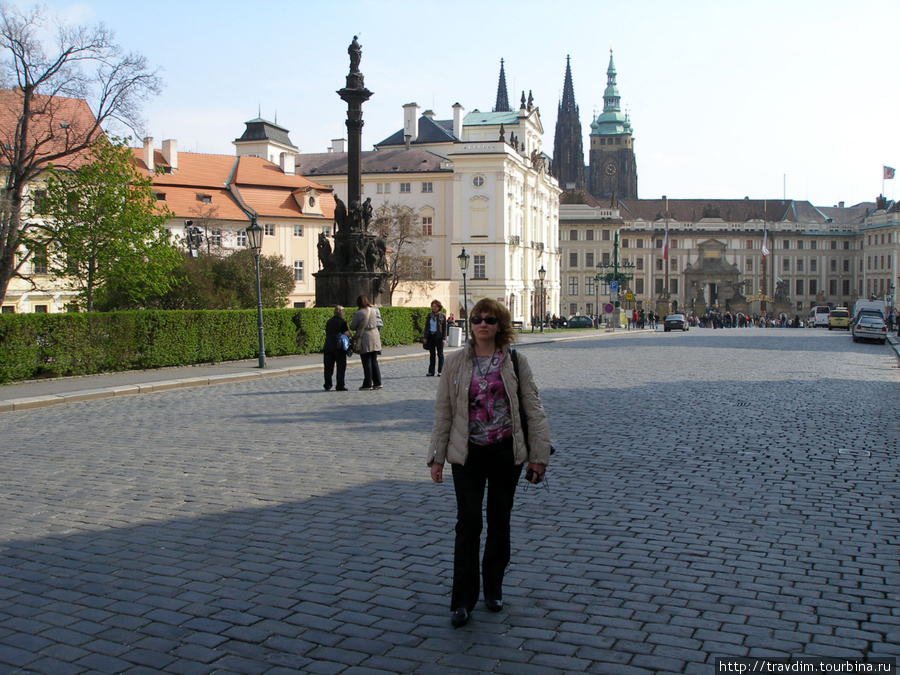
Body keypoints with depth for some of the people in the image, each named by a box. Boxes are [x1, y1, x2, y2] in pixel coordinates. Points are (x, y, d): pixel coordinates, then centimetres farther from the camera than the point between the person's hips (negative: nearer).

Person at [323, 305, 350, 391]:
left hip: (328, 347, 5)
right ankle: (340, 386, -2)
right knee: (341, 367, 1)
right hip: (339, 348, -5)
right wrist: (348, 329, 8)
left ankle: (327, 385, 13)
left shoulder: (328, 322, 13)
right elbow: (347, 334, -11)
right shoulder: (342, 322, -6)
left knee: (328, 367, 10)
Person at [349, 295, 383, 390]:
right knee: (374, 362, 13)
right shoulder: (373, 310, 6)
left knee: (366, 363, -1)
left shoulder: (358, 313, -12)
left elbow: (352, 327, -2)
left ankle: (368, 385, 1)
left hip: (365, 341, -6)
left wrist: (351, 320, 17)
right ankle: (377, 383, 14)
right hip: (375, 339, 6)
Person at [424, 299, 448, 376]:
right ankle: (431, 371, 10)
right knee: (432, 354, 7)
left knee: (440, 354, 1)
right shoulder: (429, 315, 8)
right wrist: (425, 337, 6)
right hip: (431, 336, 3)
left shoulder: (442, 315, -1)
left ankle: (440, 371, 6)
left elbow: (445, 328, -3)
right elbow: (426, 327, 12)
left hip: (439, 336, -3)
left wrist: (444, 339, -9)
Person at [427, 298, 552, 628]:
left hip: (506, 452, 1)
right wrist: (437, 456, 2)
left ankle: (493, 588, 30)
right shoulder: (456, 362, 0)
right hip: (468, 453, 0)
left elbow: (533, 409, 1)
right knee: (468, 523, -4)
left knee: (500, 522, 12)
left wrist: (539, 455, -3)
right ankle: (462, 600, 5)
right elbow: (443, 411, 4)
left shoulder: (515, 362, -1)